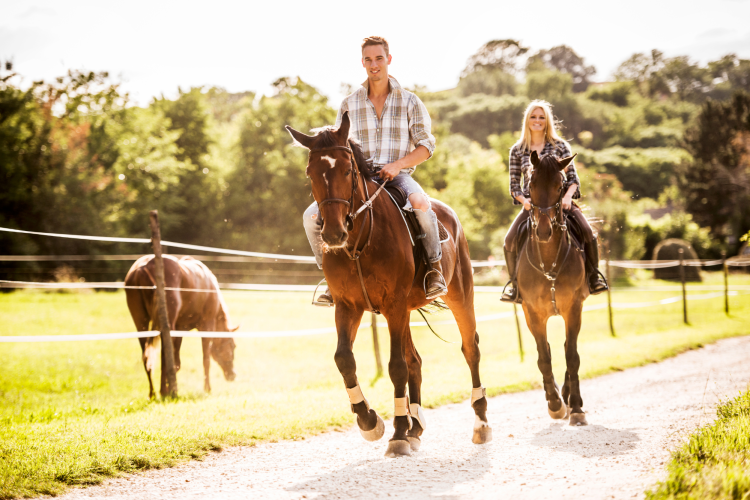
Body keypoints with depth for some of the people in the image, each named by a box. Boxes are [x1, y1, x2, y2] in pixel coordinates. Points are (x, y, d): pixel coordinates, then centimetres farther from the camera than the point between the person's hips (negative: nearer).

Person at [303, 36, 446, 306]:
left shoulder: (409, 101, 4)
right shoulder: (349, 104, 9)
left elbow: (426, 146, 1)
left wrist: (397, 164, -15)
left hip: (398, 176, -3)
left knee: (420, 203, -38)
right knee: (312, 216, -17)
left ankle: (435, 267, -17)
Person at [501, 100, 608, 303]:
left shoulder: (560, 146, 6)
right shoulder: (517, 150, 8)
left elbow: (573, 178, 2)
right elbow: (514, 185, 8)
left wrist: (567, 197, -17)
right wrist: (524, 200, -12)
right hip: (531, 204, 1)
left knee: (587, 232, -23)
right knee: (510, 241, -20)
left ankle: (594, 277, -3)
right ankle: (514, 283, 3)